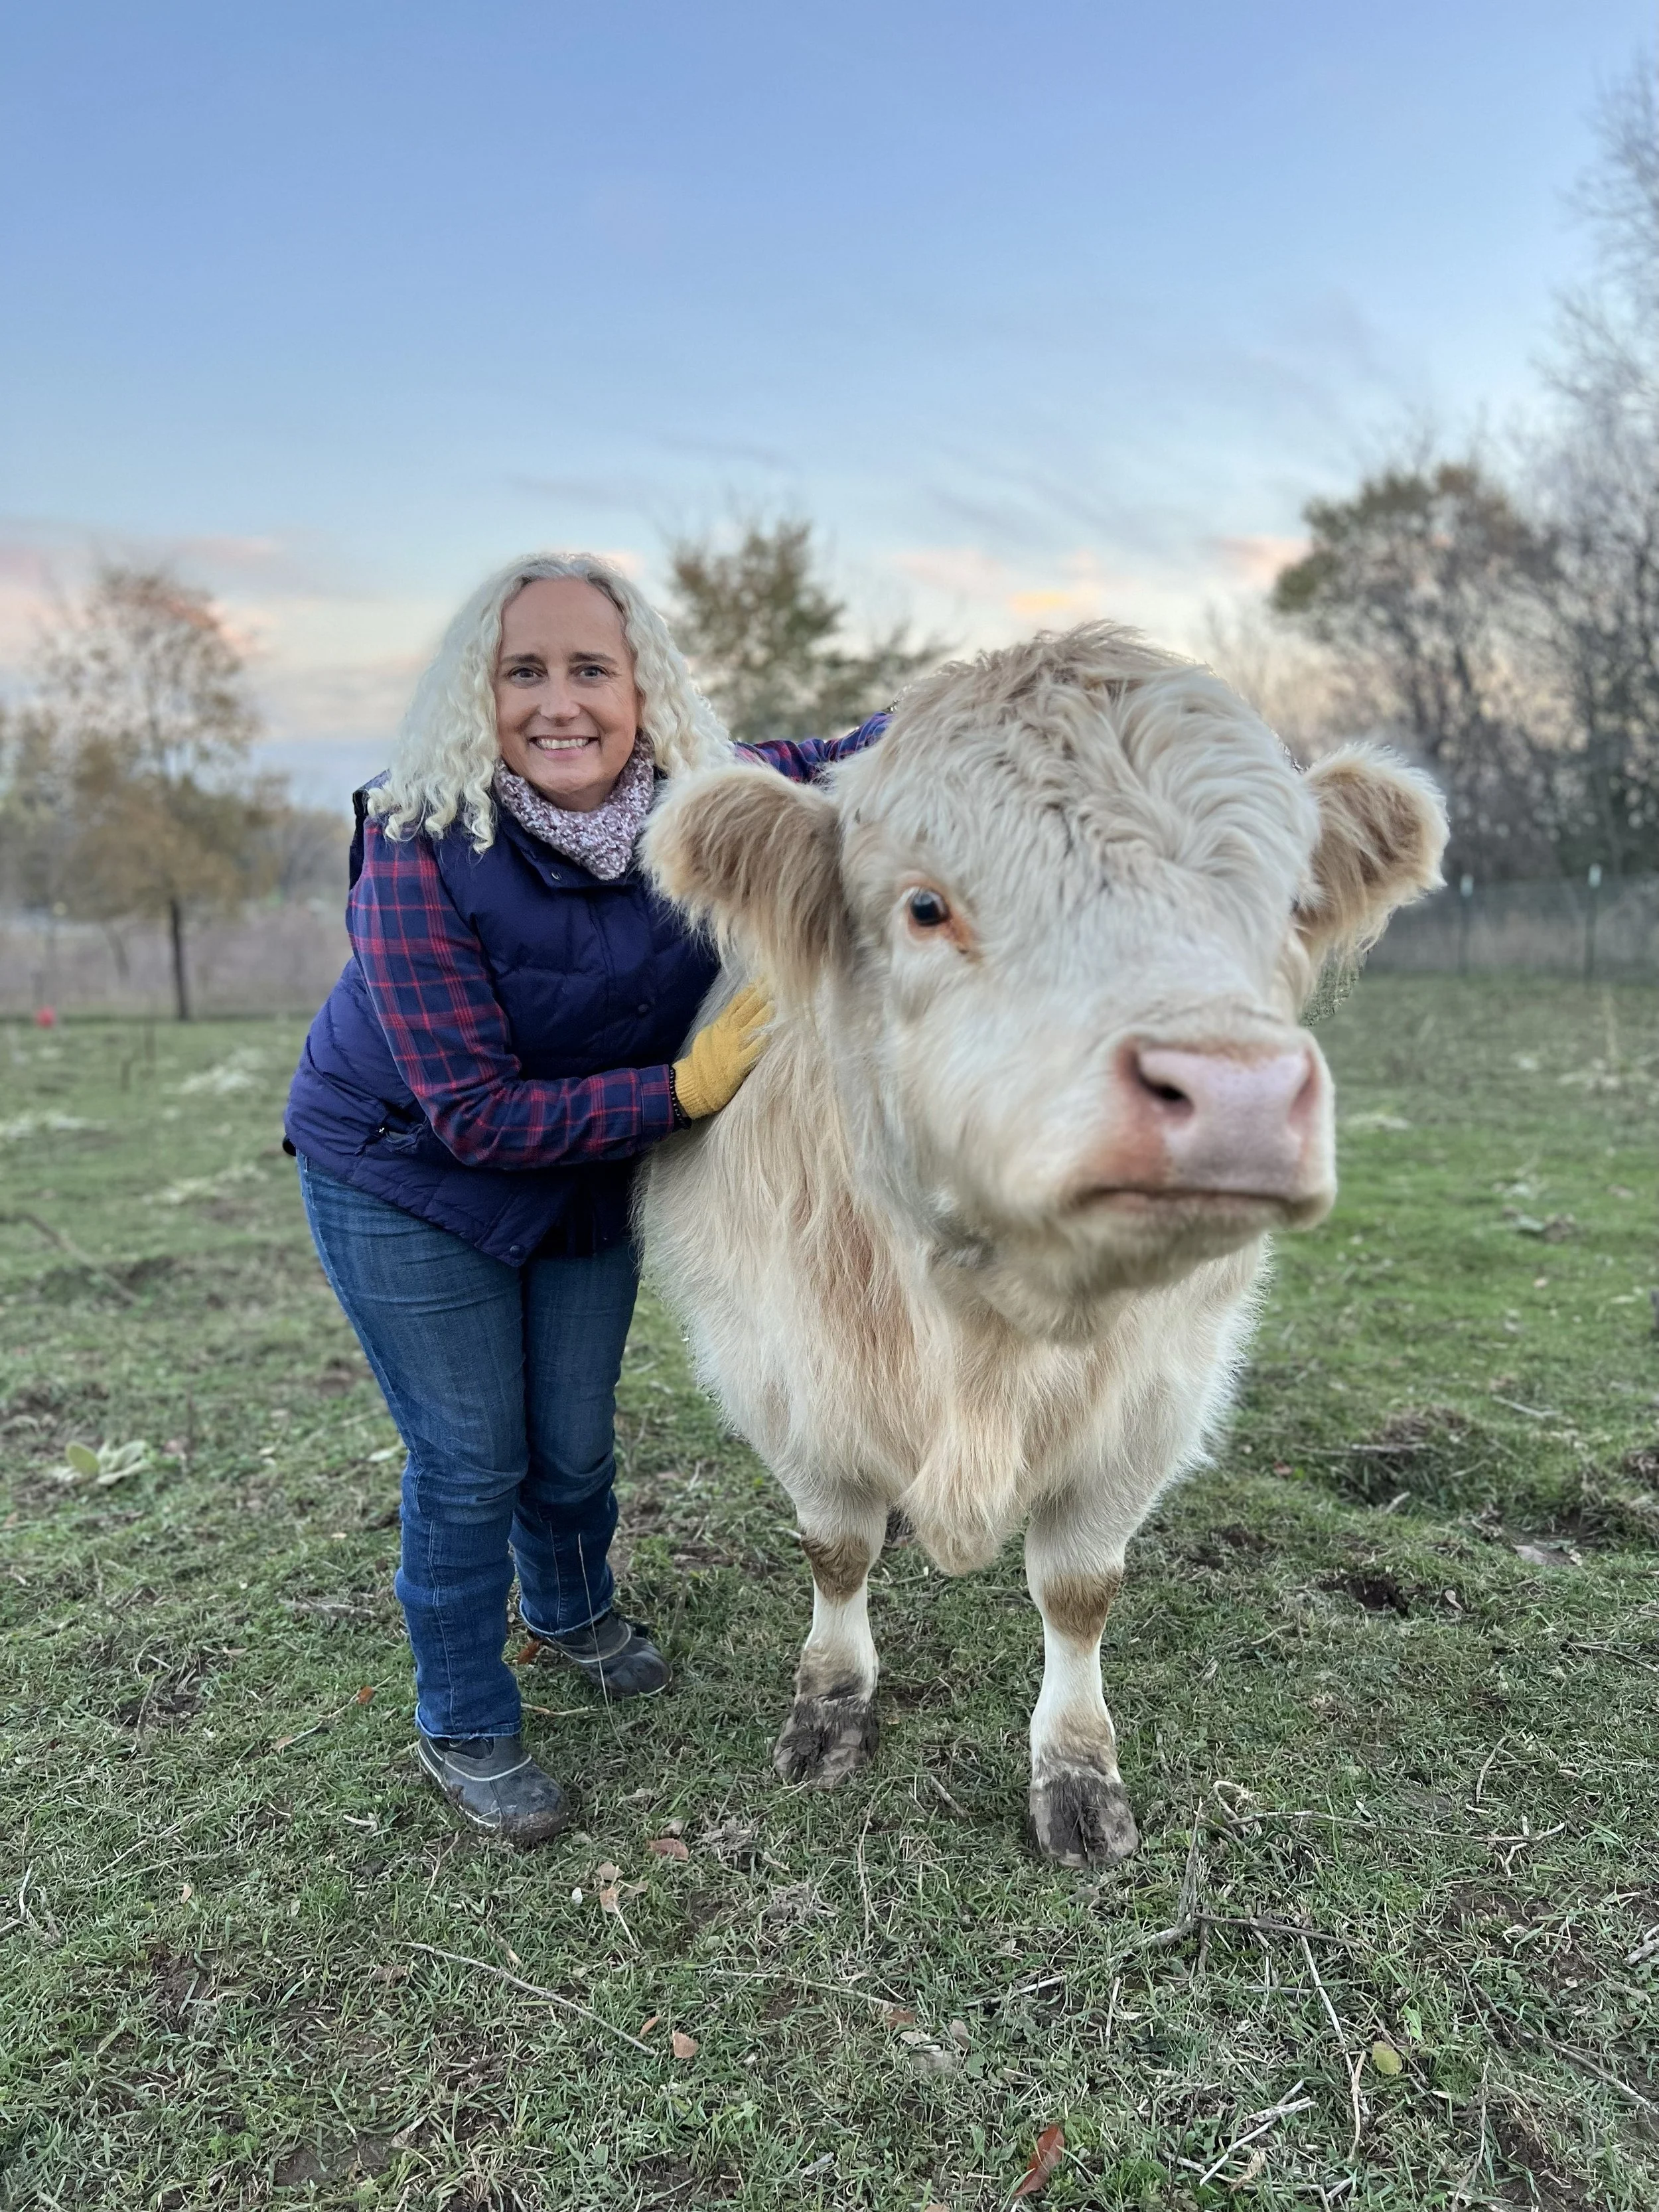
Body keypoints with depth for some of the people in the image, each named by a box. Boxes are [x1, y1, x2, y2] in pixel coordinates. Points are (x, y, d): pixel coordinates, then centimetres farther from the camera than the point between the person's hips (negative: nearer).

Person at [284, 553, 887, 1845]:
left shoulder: (706, 801, -16)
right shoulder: (422, 853, -29)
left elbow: (839, 761, 3)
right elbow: (474, 1116, -28)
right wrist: (686, 1089, -32)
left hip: (589, 1176, 4)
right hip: (404, 1178, -4)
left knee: (577, 1444, 15)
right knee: (470, 1460, 2)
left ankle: (574, 1612, 50)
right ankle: (464, 1730, 29)